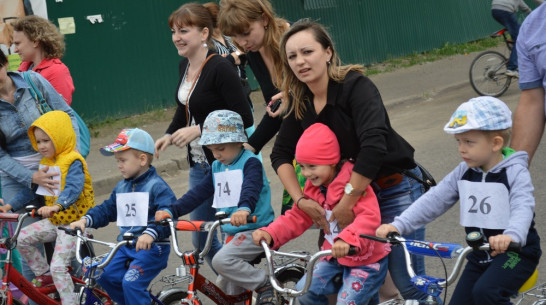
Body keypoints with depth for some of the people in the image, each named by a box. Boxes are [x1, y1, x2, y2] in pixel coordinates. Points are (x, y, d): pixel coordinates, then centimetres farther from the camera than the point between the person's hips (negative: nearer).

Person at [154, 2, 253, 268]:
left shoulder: (220, 68, -20)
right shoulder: (184, 66, 5)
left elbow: (244, 119, -23)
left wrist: (198, 130, -26)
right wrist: (169, 135, 6)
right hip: (199, 164, 9)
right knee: (201, 239, 13)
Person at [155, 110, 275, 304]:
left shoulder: (250, 163, -11)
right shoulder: (217, 167, 12)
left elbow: (251, 188, -30)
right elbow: (198, 193, 9)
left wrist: (244, 209, -52)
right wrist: (171, 211, -4)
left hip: (255, 229, -8)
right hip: (233, 233, 8)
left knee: (221, 260, -27)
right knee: (227, 287, 8)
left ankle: (265, 286, -15)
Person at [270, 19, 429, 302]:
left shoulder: (355, 86, -21)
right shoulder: (300, 102, -1)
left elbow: (374, 146, -33)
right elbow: (281, 154, 4)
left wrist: (346, 204, -28)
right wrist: (301, 199, -11)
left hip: (396, 189, -6)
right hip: (351, 190, 6)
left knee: (408, 282, -8)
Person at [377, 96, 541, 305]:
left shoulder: (515, 172, -15)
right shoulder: (464, 172, 3)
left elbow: (523, 208, -31)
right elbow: (434, 199, -2)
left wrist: (511, 236, -54)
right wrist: (398, 225, -15)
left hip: (514, 252, -7)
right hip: (480, 256, 7)